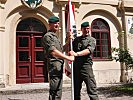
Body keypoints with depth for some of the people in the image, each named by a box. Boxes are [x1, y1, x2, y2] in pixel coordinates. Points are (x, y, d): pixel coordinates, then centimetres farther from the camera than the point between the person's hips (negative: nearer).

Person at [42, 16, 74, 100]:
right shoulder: (48, 36, -8)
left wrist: (69, 42, 13)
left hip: (59, 65, 10)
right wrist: (68, 58, -19)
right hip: (54, 65, -10)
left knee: (58, 91, 13)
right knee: (55, 91, -10)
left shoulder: (55, 36, 23)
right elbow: (53, 52, -20)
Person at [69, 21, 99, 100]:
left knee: (92, 90, -6)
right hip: (76, 67, 4)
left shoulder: (92, 40, 4)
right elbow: (70, 49, 20)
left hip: (86, 66, -4)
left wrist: (77, 54, -28)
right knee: (76, 90, 12)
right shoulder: (76, 39, 17)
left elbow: (89, 50, -16)